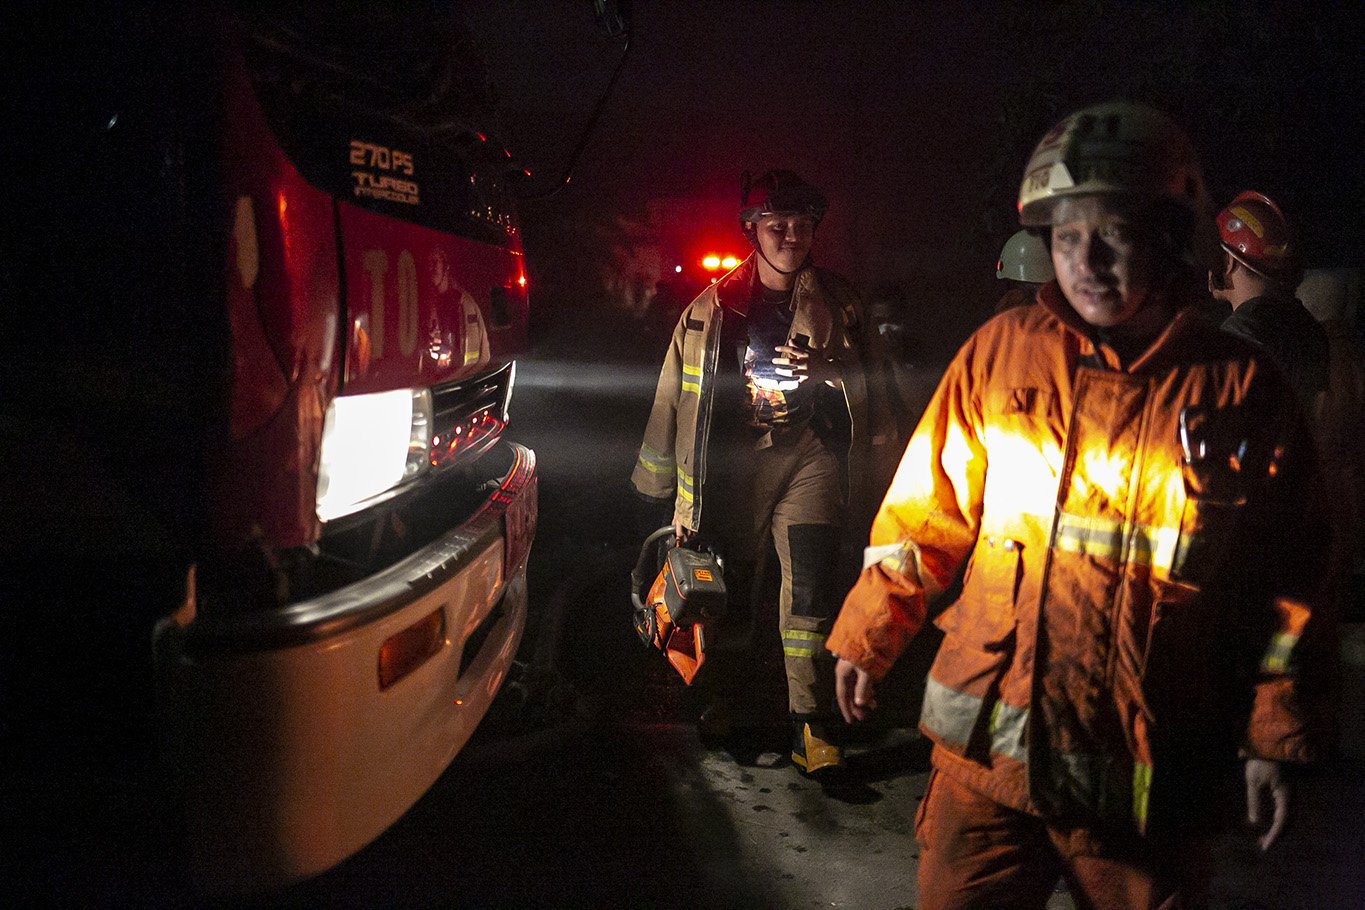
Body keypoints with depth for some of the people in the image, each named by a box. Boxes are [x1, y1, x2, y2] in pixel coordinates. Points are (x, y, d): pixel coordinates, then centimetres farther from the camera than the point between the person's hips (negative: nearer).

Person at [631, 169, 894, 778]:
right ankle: (724, 698, 31)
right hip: (733, 459, 1)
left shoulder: (835, 303, 9)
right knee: (727, 587, 8)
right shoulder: (713, 308, 7)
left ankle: (812, 727, -6)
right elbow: (675, 394, 10)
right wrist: (665, 487, 11)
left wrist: (828, 369, -12)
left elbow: (864, 383, 12)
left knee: (811, 587, -12)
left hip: (808, 454, 0)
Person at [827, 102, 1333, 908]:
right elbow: (929, 510, 6)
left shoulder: (1242, 390, -3)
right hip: (991, 748, 1)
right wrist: (868, 636, 7)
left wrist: (1275, 735, 5)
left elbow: (1284, 580, 3)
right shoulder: (1001, 352, -1)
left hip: (1152, 781, 0)